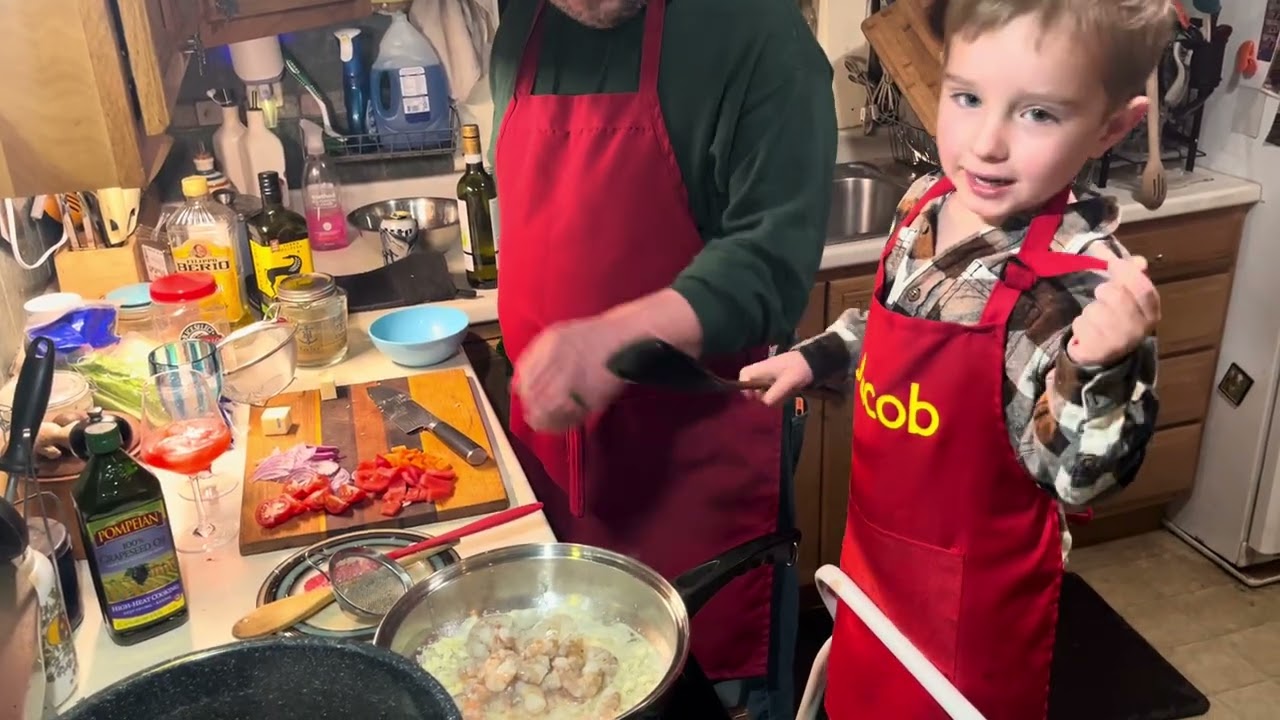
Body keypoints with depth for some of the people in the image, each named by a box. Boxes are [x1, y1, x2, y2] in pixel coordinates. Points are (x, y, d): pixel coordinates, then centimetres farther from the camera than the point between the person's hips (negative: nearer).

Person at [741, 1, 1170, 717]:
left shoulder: (1088, 281, -27)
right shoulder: (927, 204, -7)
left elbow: (1077, 479, -25)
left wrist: (1097, 368, -40)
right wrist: (815, 359, 9)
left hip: (973, 587, -6)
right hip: (877, 547, 6)